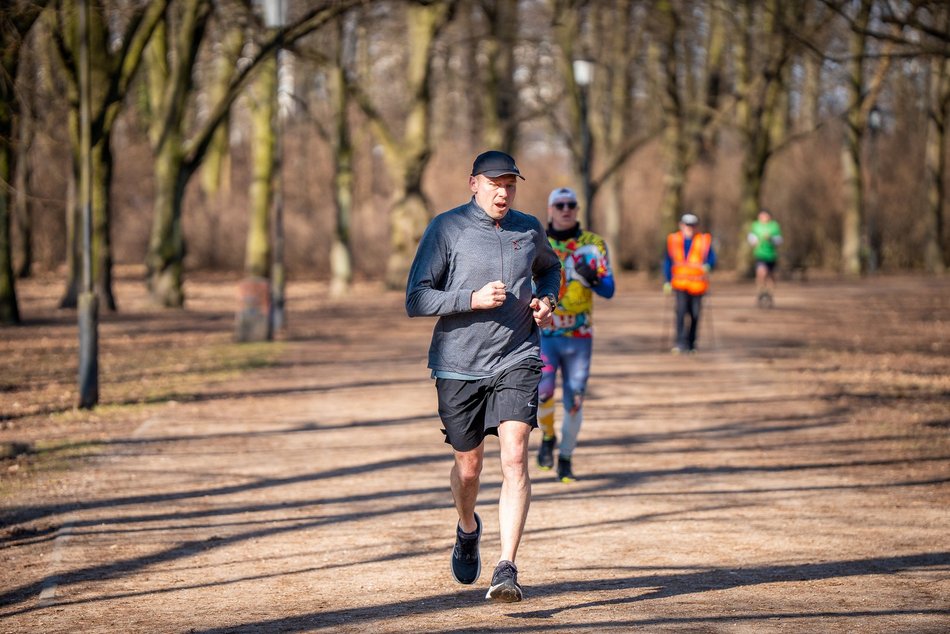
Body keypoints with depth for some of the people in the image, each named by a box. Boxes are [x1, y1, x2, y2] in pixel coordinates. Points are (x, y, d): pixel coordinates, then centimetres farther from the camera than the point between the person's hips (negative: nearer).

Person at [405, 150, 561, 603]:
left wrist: (546, 299, 7)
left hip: (516, 361, 1)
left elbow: (549, 267, 30)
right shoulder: (446, 229, -5)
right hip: (459, 365, -1)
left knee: (514, 458, -16)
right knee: (468, 466, 11)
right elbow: (416, 300, -9)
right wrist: (472, 299, -22)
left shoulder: (529, 230, 7)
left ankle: (506, 570, -19)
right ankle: (467, 530, 45)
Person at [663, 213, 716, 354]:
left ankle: (691, 343, 18)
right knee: (681, 311, -16)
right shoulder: (673, 240, 7)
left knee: (695, 314, 3)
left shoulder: (703, 241, 5)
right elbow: (667, 262, 13)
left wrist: (707, 265, -21)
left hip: (697, 283, 1)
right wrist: (668, 281, 8)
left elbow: (712, 258, 2)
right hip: (680, 282, -1)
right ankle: (680, 343, -17)